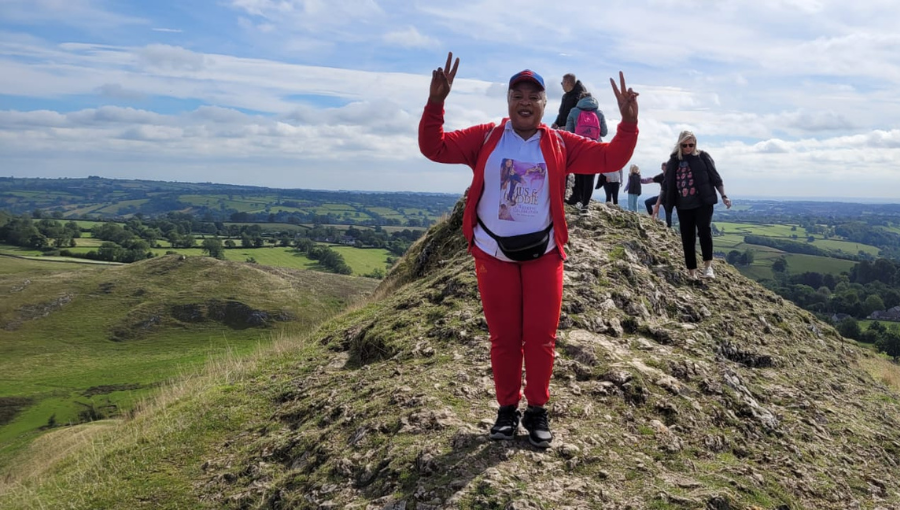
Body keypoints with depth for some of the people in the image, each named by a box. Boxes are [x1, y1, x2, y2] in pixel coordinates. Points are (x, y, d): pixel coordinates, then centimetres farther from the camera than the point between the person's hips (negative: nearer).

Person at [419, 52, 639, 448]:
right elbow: (434, 147, -5)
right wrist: (436, 103, -18)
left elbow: (610, 158, 3)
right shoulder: (485, 139, 0)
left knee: (541, 336, 3)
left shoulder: (560, 145, 3)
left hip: (543, 253, 1)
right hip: (494, 254, 0)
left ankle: (537, 410, 18)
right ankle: (507, 408, 21)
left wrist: (628, 123, -12)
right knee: (503, 337, 7)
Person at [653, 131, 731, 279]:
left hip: (703, 203, -3)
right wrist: (658, 203, 12)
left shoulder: (703, 157, 1)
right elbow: (666, 184, 13)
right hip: (683, 206, 3)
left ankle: (708, 266, -15)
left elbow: (715, 177, 3)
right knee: (687, 238, 3)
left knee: (705, 230, -22)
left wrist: (724, 196, -4)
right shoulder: (673, 161, 7)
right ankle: (692, 272, 10)